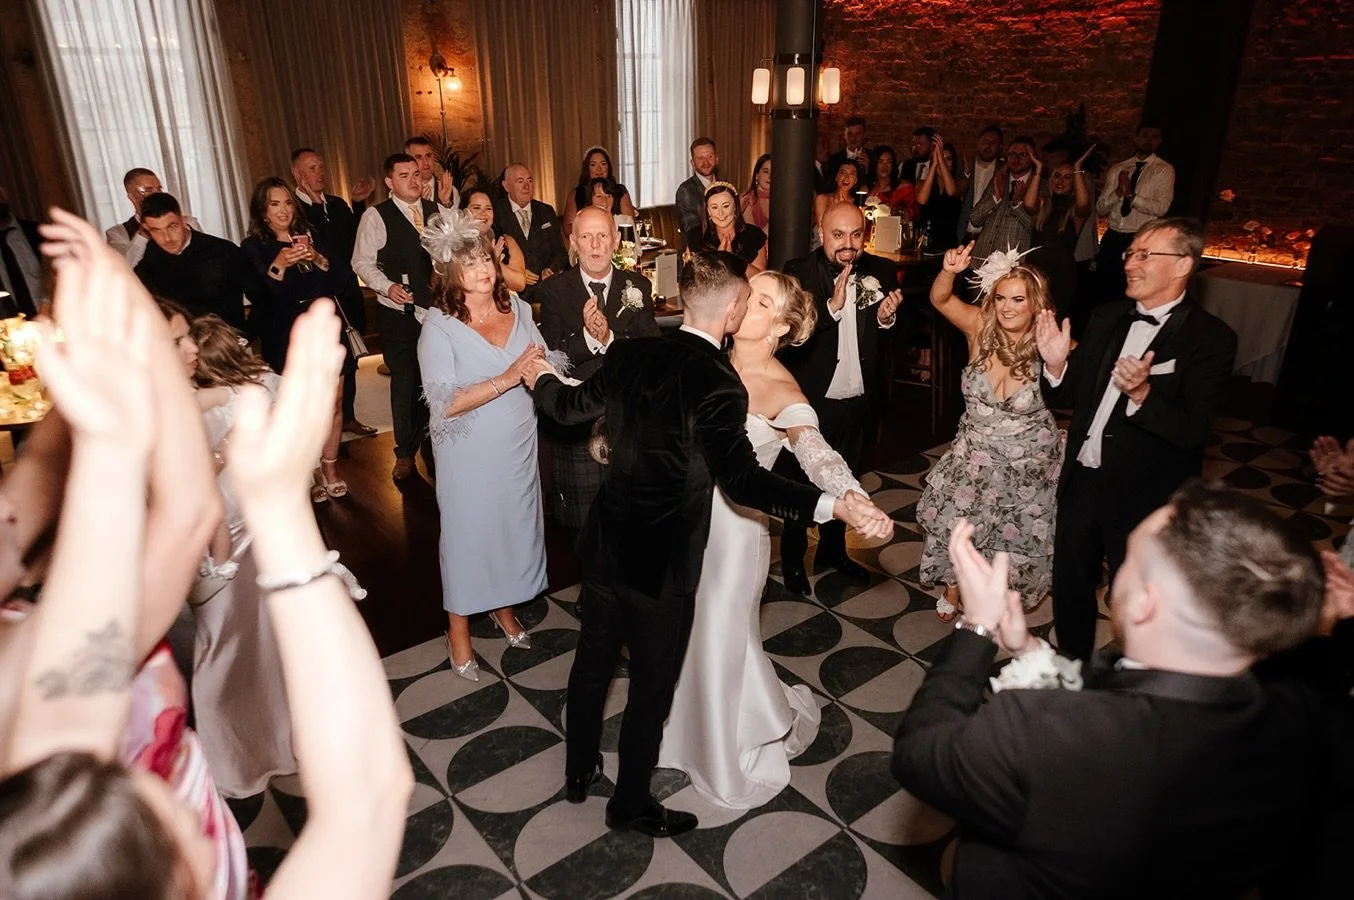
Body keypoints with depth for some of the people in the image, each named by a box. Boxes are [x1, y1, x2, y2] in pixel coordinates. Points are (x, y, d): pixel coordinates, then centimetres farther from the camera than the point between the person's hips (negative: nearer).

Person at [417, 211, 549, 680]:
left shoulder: (517, 308, -1)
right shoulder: (439, 326, -15)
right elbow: (445, 404, -23)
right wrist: (505, 380, -29)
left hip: (519, 444, 5)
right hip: (470, 452, -4)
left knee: (515, 523, 17)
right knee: (469, 531, 9)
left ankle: (504, 606, 42)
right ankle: (459, 629, 29)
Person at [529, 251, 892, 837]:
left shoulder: (629, 354, -4)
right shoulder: (719, 385, -23)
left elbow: (569, 408, 11)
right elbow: (742, 480, -33)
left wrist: (541, 377, 32)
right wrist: (835, 505, -39)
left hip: (604, 546, 7)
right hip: (660, 566, -6)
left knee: (592, 662, 24)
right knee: (651, 686, 15)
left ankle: (578, 772, 47)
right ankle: (630, 805, 35)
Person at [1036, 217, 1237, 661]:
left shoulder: (1211, 338, -14)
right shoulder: (1106, 316, 2)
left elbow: (1193, 431, -21)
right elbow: (1069, 397, 4)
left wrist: (1142, 394, -37)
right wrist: (1056, 365, -16)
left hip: (1144, 499, -5)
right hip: (1081, 481, 5)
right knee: (1069, 586, 20)